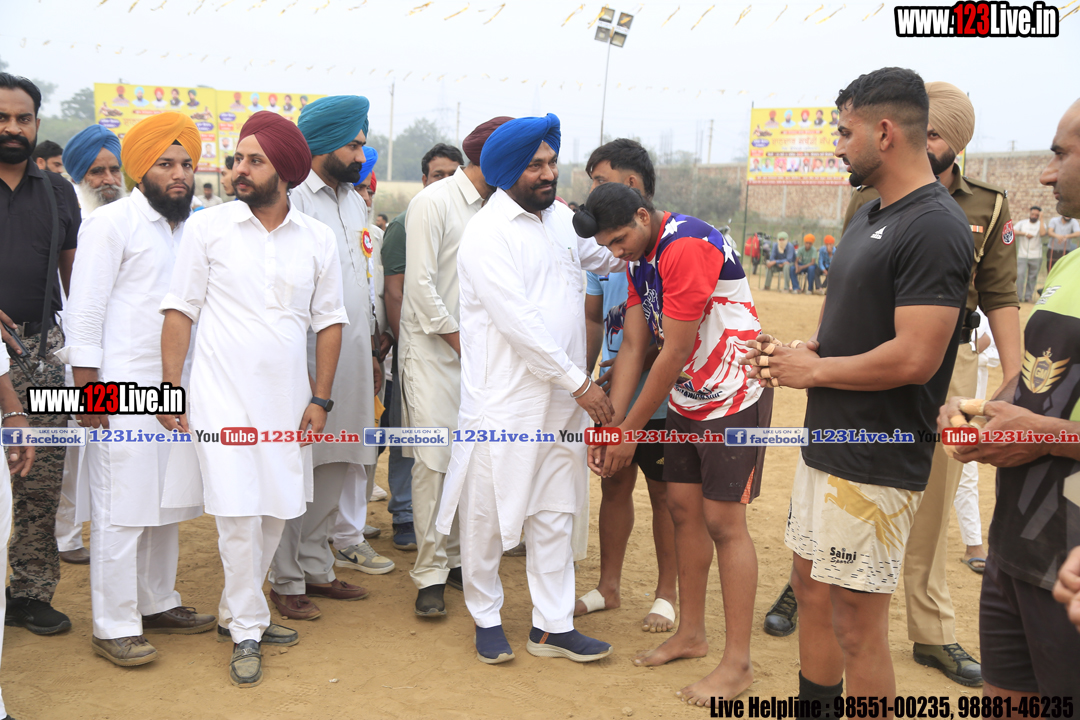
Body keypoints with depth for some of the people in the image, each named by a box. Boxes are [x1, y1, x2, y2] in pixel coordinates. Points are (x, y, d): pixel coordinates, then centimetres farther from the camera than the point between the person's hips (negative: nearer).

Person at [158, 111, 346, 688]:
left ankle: (236, 610, 29)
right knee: (239, 514, -6)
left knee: (277, 511, 9)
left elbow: (329, 320, 8)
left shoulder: (317, 239, 4)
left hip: (287, 399, 3)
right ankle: (247, 630, 12)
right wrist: (170, 387, -5)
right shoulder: (207, 227, -2)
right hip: (223, 397, -3)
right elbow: (180, 309, 0)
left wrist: (320, 398, 3)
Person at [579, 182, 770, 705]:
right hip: (687, 398, 9)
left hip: (735, 396, -9)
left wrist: (630, 429, -15)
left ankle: (737, 662, 4)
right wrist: (609, 425, -4)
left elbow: (674, 352, -23)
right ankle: (691, 635, 25)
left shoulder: (688, 246, -24)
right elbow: (633, 347, 4)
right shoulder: (640, 259, 6)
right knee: (683, 508, 11)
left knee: (723, 522, -6)